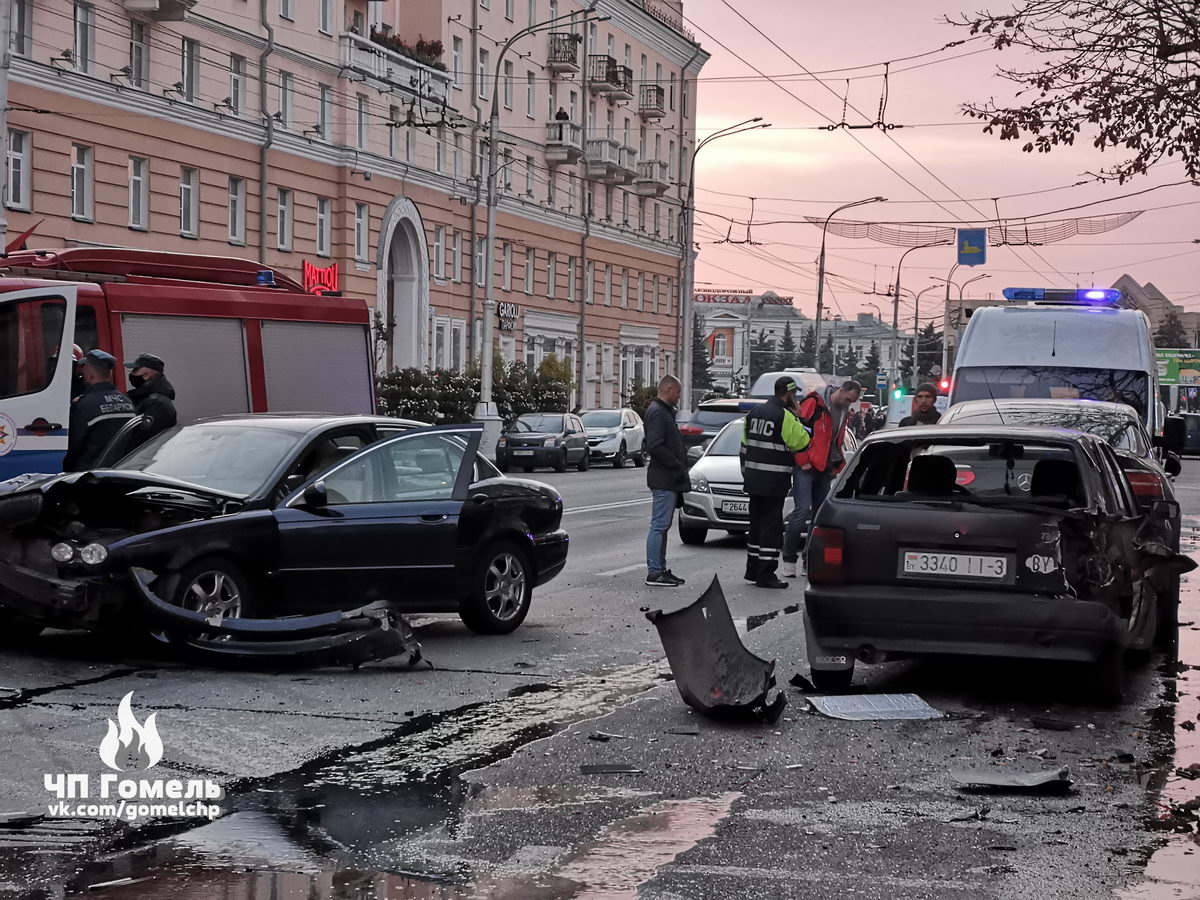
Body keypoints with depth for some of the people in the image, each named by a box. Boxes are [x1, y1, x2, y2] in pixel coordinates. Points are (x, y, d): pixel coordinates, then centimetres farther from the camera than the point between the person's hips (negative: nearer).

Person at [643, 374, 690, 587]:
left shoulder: (664, 411, 20)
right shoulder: (657, 412, -13)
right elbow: (655, 446, -23)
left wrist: (681, 465, 10)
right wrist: (678, 465, -19)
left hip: (669, 480, 11)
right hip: (663, 480, -11)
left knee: (662, 526, 14)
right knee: (659, 525, -8)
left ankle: (660, 569, 19)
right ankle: (654, 573, -7)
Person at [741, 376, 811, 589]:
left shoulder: (755, 413, 12)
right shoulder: (785, 416, -14)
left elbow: (745, 445, 16)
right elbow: (801, 442, -11)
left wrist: (746, 472, 22)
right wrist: (803, 424, 6)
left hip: (753, 480, 8)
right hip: (774, 482, -8)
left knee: (756, 522, 17)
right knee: (771, 526, -3)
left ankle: (753, 569, 24)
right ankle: (765, 575, -3)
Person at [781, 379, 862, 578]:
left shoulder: (844, 412, 15)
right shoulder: (814, 403, -10)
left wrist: (838, 464, 15)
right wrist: (802, 461, -14)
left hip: (826, 470, 8)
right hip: (807, 467, -8)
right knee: (802, 509, -14)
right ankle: (789, 560, -8)